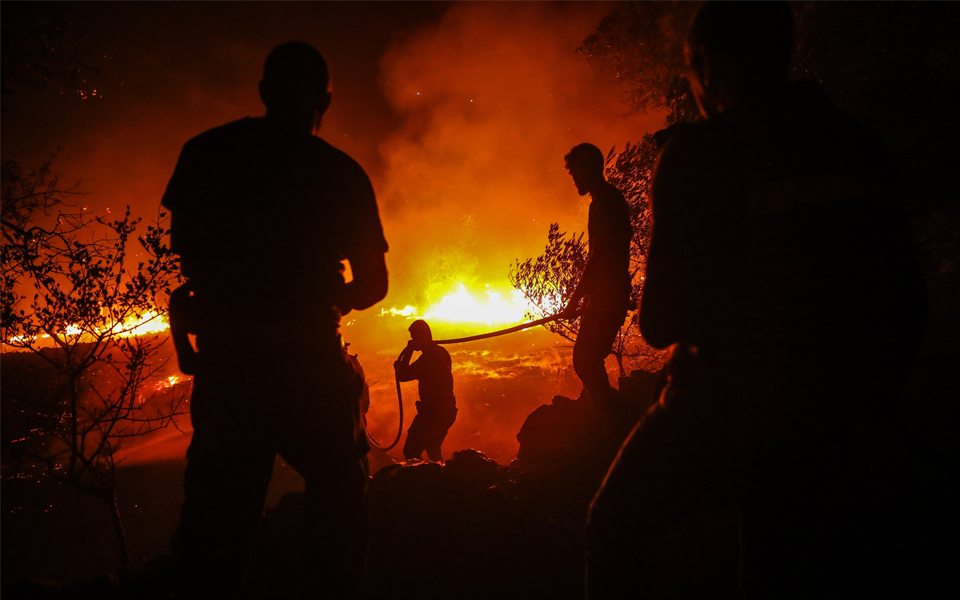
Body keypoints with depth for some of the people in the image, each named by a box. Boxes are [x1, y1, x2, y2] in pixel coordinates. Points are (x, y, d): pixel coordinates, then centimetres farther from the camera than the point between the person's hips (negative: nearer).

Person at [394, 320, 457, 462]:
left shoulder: (428, 357, -21)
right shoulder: (441, 352, 10)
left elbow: (402, 375, -19)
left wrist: (408, 350, -10)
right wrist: (402, 367, 17)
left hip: (433, 412, -10)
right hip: (446, 411, 10)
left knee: (411, 451, -7)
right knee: (433, 450, 25)